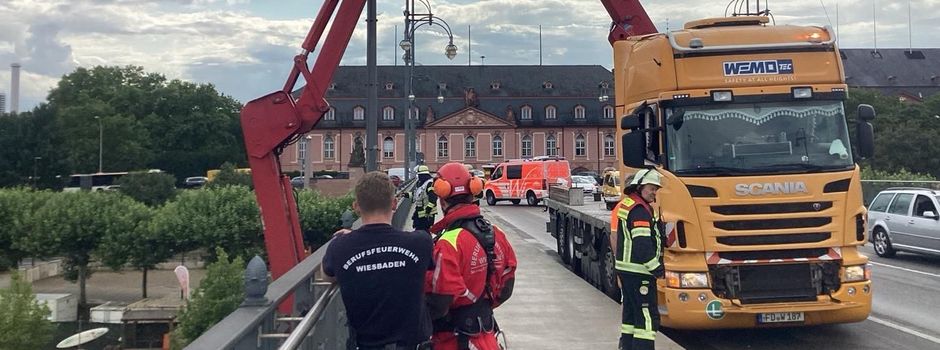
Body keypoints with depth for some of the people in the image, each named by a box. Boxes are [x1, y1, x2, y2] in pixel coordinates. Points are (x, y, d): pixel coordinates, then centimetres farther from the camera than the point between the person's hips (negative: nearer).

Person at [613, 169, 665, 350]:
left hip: (624, 267, 10)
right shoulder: (639, 210, -17)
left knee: (631, 312, 18)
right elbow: (642, 244, -24)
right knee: (648, 316, -9)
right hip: (638, 271, -10)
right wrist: (657, 269, -17)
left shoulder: (625, 205, 14)